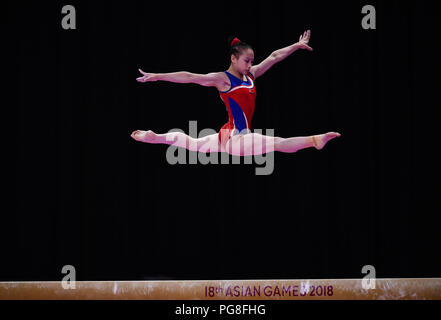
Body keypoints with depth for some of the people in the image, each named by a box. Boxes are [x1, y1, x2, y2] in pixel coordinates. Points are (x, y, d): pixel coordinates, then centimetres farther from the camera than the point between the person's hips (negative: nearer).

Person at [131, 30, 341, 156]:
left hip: (241, 136, 10)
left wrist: (297, 45, 18)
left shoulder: (251, 75, 8)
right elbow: (190, 77, -17)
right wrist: (157, 77, -20)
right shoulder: (222, 79, -12)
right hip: (234, 138, -10)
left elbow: (274, 57, 14)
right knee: (278, 143, -26)